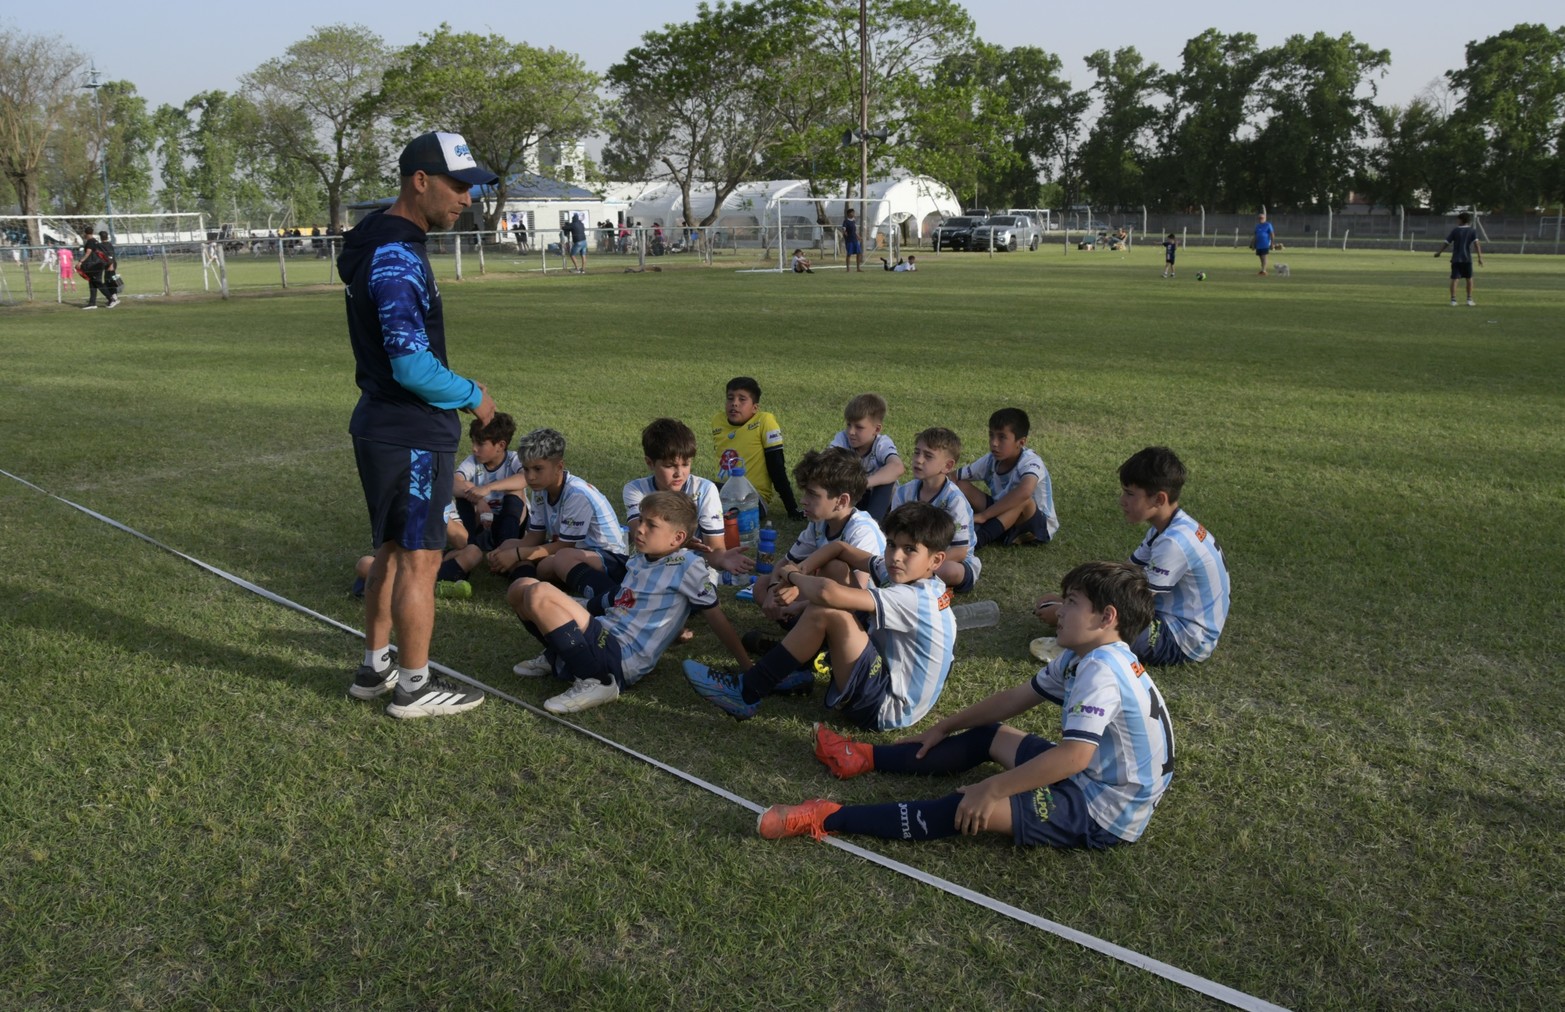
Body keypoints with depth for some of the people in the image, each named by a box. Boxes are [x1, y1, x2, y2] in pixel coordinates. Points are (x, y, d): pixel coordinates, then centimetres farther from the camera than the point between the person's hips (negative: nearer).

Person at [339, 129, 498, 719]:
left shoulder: (380, 242, 13)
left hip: (383, 426, 10)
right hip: (410, 433, -10)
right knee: (419, 559, 1)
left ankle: (374, 670, 31)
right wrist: (473, 396, -10)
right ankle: (413, 688, 13)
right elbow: (412, 365, -25)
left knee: (393, 551, 19)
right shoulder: (397, 257, -20)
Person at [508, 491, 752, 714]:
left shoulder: (687, 566, -8)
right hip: (603, 636, 8)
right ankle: (556, 658, 15)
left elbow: (715, 616, -4)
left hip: (621, 658, -8)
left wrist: (748, 668, -1)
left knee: (538, 594, -25)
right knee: (522, 587, 4)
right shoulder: (639, 559, 13)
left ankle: (595, 681, -18)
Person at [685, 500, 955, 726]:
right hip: (885, 676, 9)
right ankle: (796, 665, 12)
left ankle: (747, 693, -13)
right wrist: (801, 574, -10)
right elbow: (839, 548, 8)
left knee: (826, 612, -26)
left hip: (887, 709, -9)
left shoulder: (912, 599, -27)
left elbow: (827, 593, -37)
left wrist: (792, 576, -16)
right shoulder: (899, 572, -2)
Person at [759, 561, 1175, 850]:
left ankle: (827, 819, -20)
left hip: (1102, 813, -10)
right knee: (986, 737, 17)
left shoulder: (1101, 672, -27)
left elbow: (1075, 755, -37)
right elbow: (1018, 696, 13)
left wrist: (992, 789, -32)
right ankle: (866, 758, 21)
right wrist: (945, 727, 17)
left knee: (970, 809, -21)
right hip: (1089, 777, 10)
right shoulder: (1081, 659, 6)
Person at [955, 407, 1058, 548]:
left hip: (1039, 525, -6)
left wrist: (983, 515, -46)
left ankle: (980, 538, -41)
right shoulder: (991, 460, -8)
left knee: (1023, 500, -38)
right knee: (961, 486, -9)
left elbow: (1024, 491, -48)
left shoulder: (1031, 462, -26)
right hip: (1004, 518, 6)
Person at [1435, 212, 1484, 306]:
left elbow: (1446, 243, 3)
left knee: (1454, 279, -1)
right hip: (1467, 259, 0)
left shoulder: (1455, 231, 3)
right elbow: (1476, 244, -9)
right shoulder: (1472, 231, 2)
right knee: (1469, 279, 13)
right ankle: (1469, 299, 11)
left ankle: (1453, 300, -9)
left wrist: (1438, 252, 17)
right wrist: (1480, 257, -13)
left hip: (1456, 259, 0)